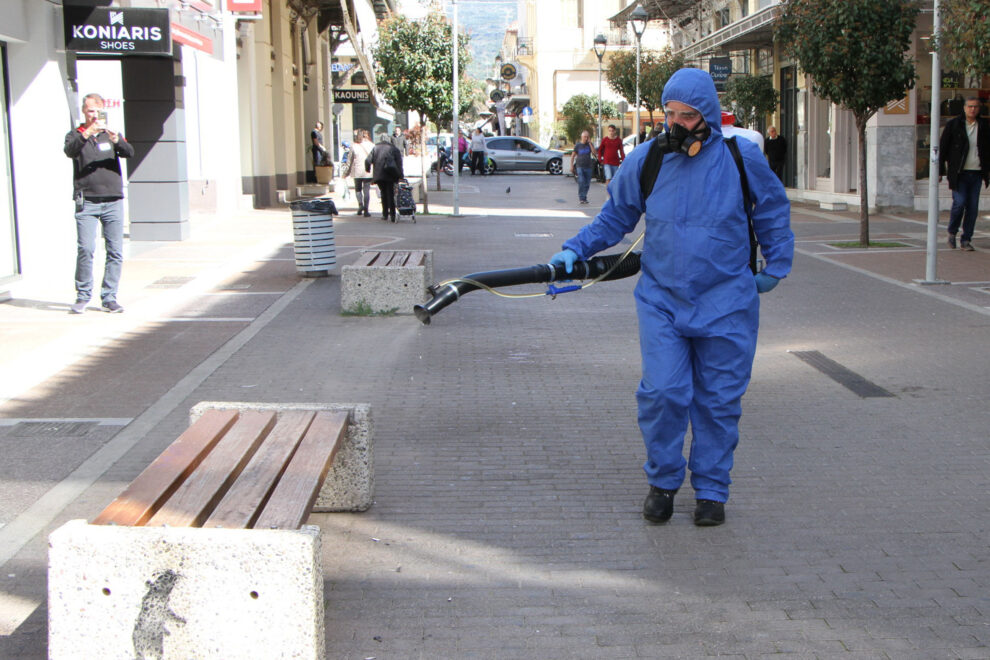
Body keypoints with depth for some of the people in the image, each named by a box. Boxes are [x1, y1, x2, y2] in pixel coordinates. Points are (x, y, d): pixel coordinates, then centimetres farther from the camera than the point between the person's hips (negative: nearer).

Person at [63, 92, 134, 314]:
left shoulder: (112, 135, 15)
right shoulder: (76, 135, 9)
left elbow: (129, 153, -3)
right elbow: (70, 151, -13)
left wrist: (116, 140, -22)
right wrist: (87, 134, -29)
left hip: (113, 200, 2)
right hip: (86, 201, -2)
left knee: (115, 251, 0)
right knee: (85, 248, -12)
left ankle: (109, 297, 7)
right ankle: (83, 295, 2)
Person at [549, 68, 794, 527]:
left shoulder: (742, 158, -2)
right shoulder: (646, 161, 1)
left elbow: (773, 213, 13)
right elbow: (615, 217, 15)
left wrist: (775, 267, 12)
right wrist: (575, 250, 5)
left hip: (726, 304, 0)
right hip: (661, 300, 1)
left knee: (718, 400, 5)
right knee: (662, 393, -9)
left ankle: (711, 490, 20)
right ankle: (662, 481, 12)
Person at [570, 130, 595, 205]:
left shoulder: (589, 145, 9)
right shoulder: (578, 145, 3)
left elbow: (594, 152, -8)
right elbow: (573, 156, 7)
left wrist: (590, 143, -9)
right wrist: (571, 166, 0)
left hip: (588, 167, 3)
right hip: (580, 166, -3)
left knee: (587, 184, 3)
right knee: (581, 182, -17)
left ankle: (584, 198, 15)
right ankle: (580, 198, -14)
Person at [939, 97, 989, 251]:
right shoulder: (953, 124, 0)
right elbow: (943, 148, 2)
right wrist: (940, 171, -1)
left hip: (976, 173, 3)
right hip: (959, 173, -3)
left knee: (973, 207, 1)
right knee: (959, 202, -13)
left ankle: (966, 239, 11)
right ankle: (952, 232, 12)